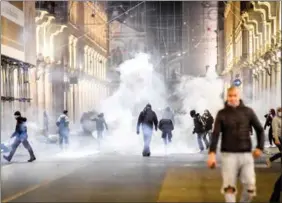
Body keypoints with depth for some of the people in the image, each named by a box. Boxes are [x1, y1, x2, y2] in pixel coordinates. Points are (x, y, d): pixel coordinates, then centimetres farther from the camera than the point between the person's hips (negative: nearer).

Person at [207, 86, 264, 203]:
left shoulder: (248, 112, 5)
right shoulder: (222, 114, 1)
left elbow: (260, 130, 13)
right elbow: (215, 134, -6)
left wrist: (260, 147, 2)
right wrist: (212, 153, -17)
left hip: (246, 154, 1)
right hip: (228, 154, -1)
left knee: (250, 186, -2)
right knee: (229, 187, -2)